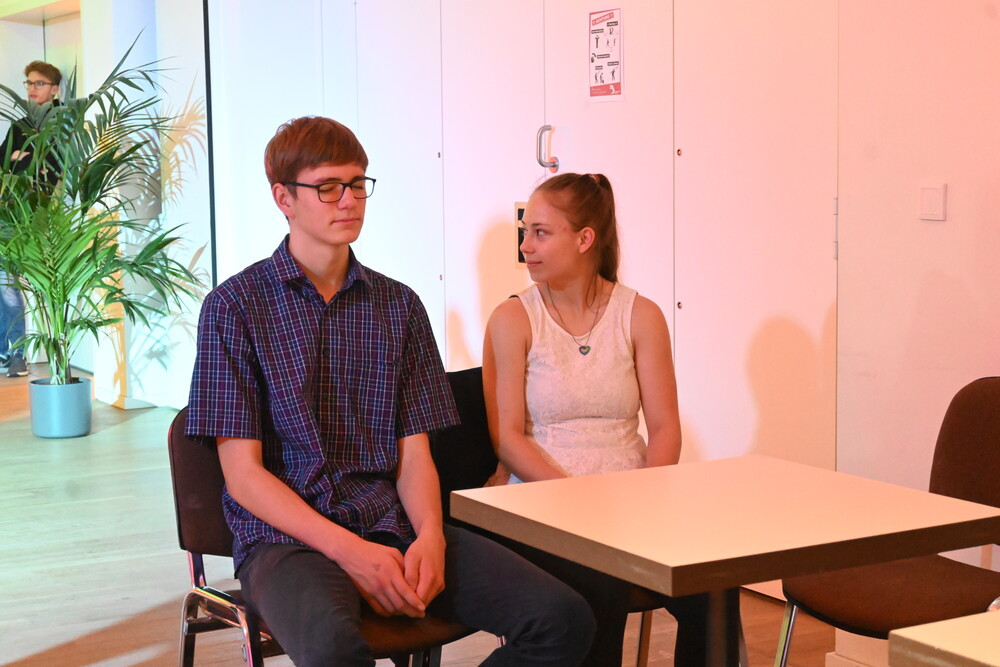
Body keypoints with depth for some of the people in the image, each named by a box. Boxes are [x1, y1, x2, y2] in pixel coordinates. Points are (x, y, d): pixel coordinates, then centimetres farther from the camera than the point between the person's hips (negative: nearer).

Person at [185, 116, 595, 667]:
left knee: (563, 619, -17)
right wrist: (350, 551, -17)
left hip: (394, 527, 5)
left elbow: (414, 452, 11)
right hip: (285, 535, -5)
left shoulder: (399, 306, 14)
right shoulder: (234, 306, 1)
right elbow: (243, 474, -4)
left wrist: (429, 536, -11)